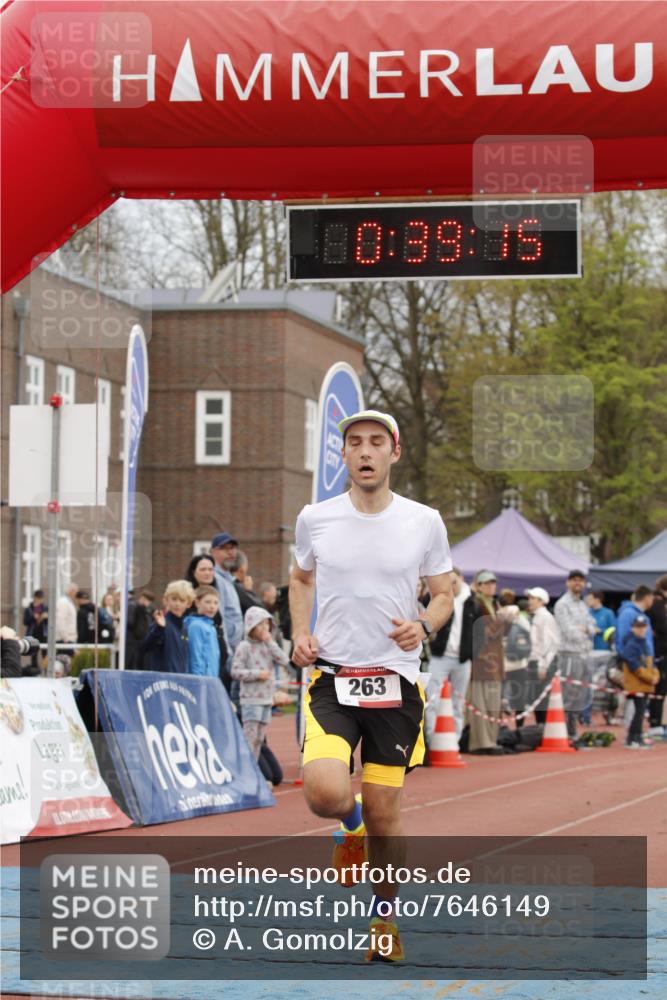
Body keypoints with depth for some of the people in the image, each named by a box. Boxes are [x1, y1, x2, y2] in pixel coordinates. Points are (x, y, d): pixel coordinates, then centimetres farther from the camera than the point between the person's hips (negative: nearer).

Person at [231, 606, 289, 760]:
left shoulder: (268, 645, 11)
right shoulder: (244, 647, -7)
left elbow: (284, 660, -3)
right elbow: (236, 672, -11)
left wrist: (270, 642, -7)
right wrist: (257, 674, -16)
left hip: (267, 699, 7)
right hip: (251, 699, -7)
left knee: (259, 738, 10)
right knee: (250, 738, -11)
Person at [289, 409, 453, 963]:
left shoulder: (425, 522, 0)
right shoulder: (315, 519, 2)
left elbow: (444, 593, 10)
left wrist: (423, 626, -11)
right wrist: (300, 633, 3)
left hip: (395, 682, 0)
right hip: (331, 676, 0)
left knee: (384, 812, 3)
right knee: (326, 794, -22)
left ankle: (385, 915, 27)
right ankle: (352, 824, 16)